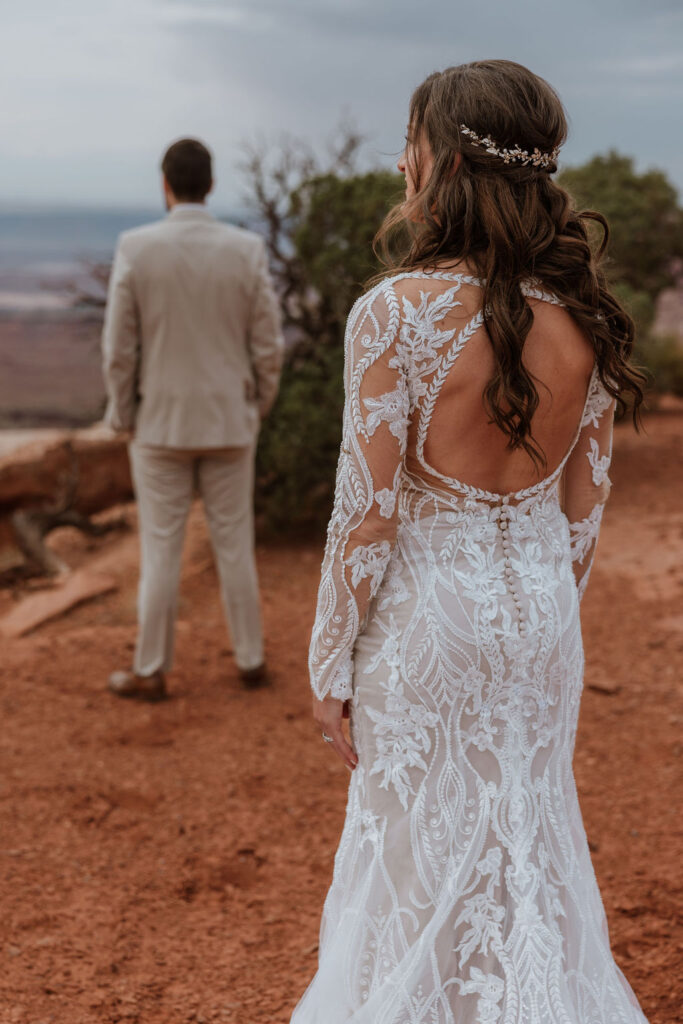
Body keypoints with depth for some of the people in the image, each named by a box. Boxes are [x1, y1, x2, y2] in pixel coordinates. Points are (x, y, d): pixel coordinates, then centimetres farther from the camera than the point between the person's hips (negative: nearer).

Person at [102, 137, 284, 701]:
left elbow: (119, 347, -8)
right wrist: (258, 410, 12)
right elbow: (268, 347, -3)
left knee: (161, 548, 6)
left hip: (160, 422, -1)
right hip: (229, 422, 1)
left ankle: (152, 671, 14)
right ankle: (251, 659, 21)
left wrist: (121, 416, 5)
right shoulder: (248, 249, -7)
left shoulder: (135, 247, -11)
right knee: (235, 543, 12)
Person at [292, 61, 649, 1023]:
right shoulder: (583, 313, -4)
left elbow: (367, 515, -18)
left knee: (428, 853, 14)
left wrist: (329, 664, -7)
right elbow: (586, 503, 4)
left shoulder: (399, 311, -20)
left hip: (428, 610, -5)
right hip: (539, 600, 5)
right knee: (530, 843, 21)